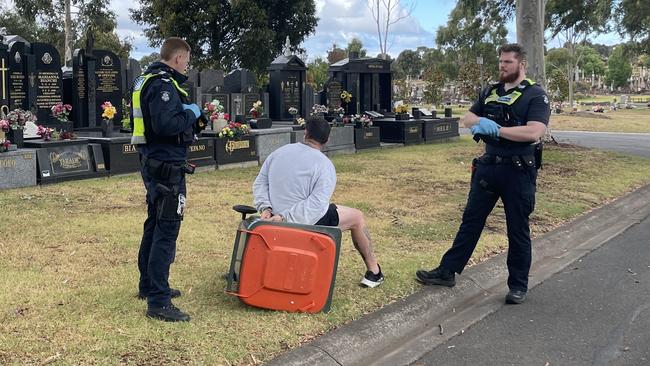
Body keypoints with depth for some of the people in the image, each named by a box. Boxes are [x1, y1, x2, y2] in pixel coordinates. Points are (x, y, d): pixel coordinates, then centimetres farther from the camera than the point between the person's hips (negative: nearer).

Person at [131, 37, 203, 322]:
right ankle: (158, 302, -6)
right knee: (167, 230, -8)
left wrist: (188, 113, 15)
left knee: (154, 225, 20)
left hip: (152, 163, 11)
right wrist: (190, 113, -12)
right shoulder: (164, 84, -17)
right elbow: (165, 125, -29)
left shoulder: (145, 81, 15)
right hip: (167, 167, -11)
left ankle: (149, 286, 33)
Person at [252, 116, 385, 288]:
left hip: (278, 219, 7)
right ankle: (374, 271, 28)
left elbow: (260, 183, 4)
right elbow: (318, 203, -25)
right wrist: (286, 218, -24)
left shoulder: (279, 152, 2)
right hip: (310, 224, -6)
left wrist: (265, 208, -7)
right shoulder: (324, 164, -14)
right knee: (357, 217, 17)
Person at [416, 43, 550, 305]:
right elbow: (467, 119, 14)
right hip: (488, 166, 6)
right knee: (470, 221, 11)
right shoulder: (490, 92, 11)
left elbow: (534, 132, -21)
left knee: (518, 229, 5)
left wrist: (496, 129, -18)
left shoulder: (535, 95, -8)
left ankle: (518, 285, 19)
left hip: (518, 170, -5)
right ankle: (447, 271, 19)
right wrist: (482, 121, -8)